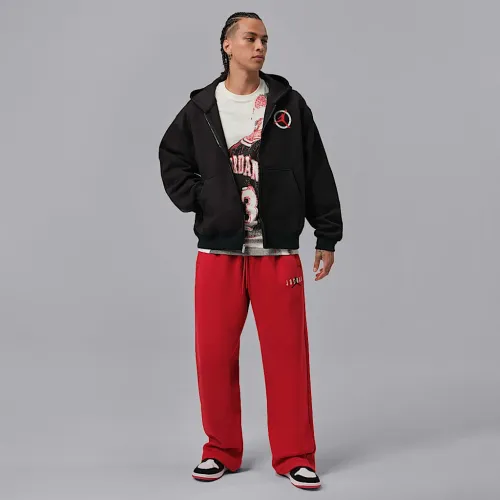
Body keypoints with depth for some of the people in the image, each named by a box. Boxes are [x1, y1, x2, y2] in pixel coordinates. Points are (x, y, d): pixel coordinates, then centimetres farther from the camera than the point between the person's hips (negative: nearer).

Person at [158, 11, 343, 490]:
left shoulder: (289, 104, 3)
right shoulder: (200, 109, 5)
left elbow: (317, 175, 5)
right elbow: (172, 159, 18)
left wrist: (327, 236, 4)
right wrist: (197, 200, 2)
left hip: (278, 253, -1)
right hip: (217, 253, 1)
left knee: (287, 354, 1)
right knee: (214, 354, 5)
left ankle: (294, 456, 15)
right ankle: (222, 451, 22)